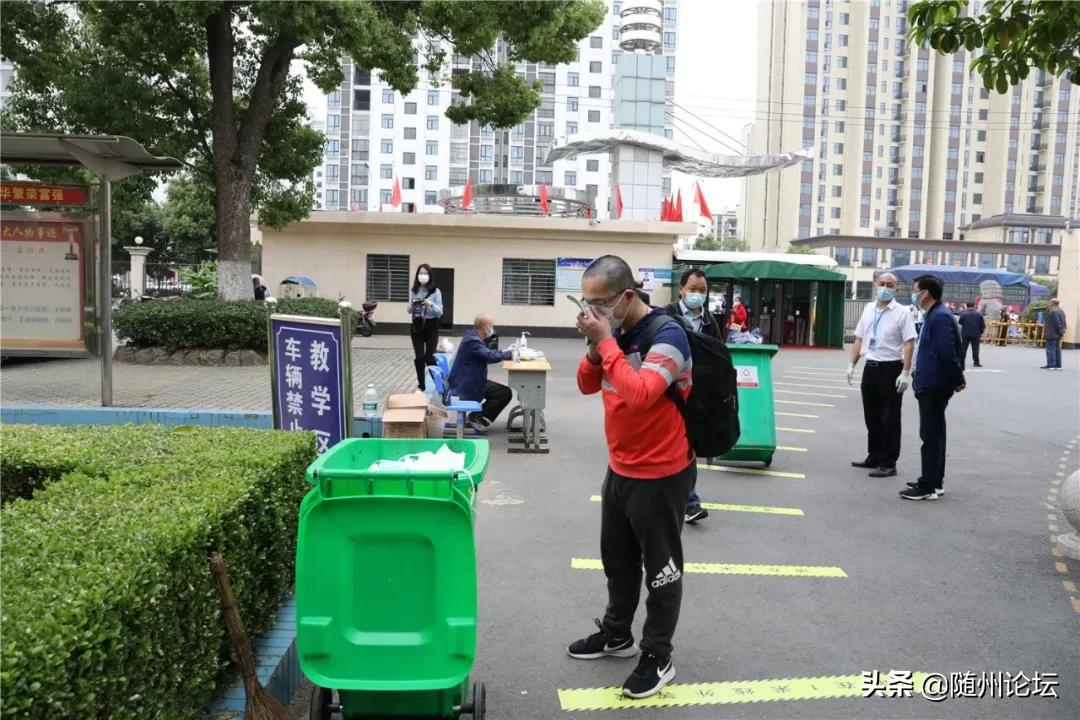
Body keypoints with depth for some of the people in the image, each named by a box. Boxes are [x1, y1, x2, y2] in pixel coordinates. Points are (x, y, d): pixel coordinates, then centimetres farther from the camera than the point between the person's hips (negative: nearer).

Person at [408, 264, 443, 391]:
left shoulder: (435, 292, -5)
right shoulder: (413, 291, 5)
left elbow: (440, 312, -7)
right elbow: (409, 311, 10)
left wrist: (432, 304, -25)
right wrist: (411, 306, -12)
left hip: (431, 326, -3)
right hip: (417, 325, 3)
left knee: (429, 357, -5)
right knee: (419, 357, 0)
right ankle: (421, 386, 12)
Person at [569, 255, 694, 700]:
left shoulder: (667, 335, -22)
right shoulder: (614, 330, 1)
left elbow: (640, 394, -35)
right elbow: (587, 385, 6)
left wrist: (606, 342, -29)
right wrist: (595, 346, -11)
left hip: (661, 474, -8)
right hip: (620, 467, 8)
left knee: (660, 566, 7)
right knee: (617, 557, 21)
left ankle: (658, 658, 22)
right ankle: (616, 634, 40)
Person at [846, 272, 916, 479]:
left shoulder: (902, 313, -8)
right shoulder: (868, 309, 10)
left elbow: (909, 344, -13)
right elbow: (859, 339, 14)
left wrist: (905, 373, -20)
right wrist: (852, 364, 8)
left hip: (891, 369, -6)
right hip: (871, 367, 6)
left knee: (890, 419, 1)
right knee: (871, 416, 14)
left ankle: (889, 464, 9)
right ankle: (874, 457, 27)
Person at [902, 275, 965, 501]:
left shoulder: (940, 317, -18)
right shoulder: (933, 315, 15)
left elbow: (948, 352, -21)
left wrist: (957, 379, -12)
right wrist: (956, 378, 18)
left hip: (935, 386, -10)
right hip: (930, 384, 10)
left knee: (931, 436, -5)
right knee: (933, 434, 16)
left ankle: (928, 487, 0)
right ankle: (934, 481, 25)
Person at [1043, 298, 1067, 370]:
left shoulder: (1053, 311, -17)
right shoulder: (1062, 311, 15)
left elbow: (1057, 323, -19)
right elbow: (1063, 323, 15)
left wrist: (1061, 331, -10)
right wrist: (1063, 331, 12)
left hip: (1052, 334, -10)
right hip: (1058, 334, 10)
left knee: (1050, 349, -7)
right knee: (1057, 349, 13)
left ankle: (1051, 365, -8)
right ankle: (1058, 365, 15)